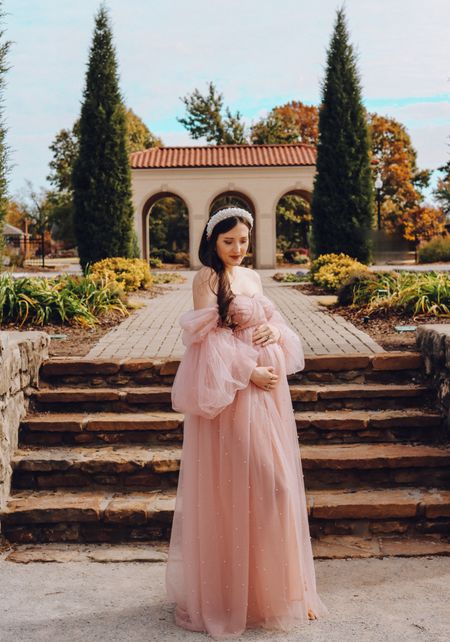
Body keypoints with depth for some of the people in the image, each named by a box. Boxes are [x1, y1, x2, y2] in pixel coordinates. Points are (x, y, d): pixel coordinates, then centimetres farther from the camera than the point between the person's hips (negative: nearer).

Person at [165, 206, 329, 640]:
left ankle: (271, 583, 28)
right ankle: (230, 589, 16)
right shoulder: (206, 279, -7)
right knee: (232, 484, -1)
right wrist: (250, 373, -17)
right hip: (230, 392, -7)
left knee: (272, 479, 11)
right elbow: (210, 340, -13)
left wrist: (276, 332, -3)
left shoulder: (252, 277, 13)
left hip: (266, 389, 7)